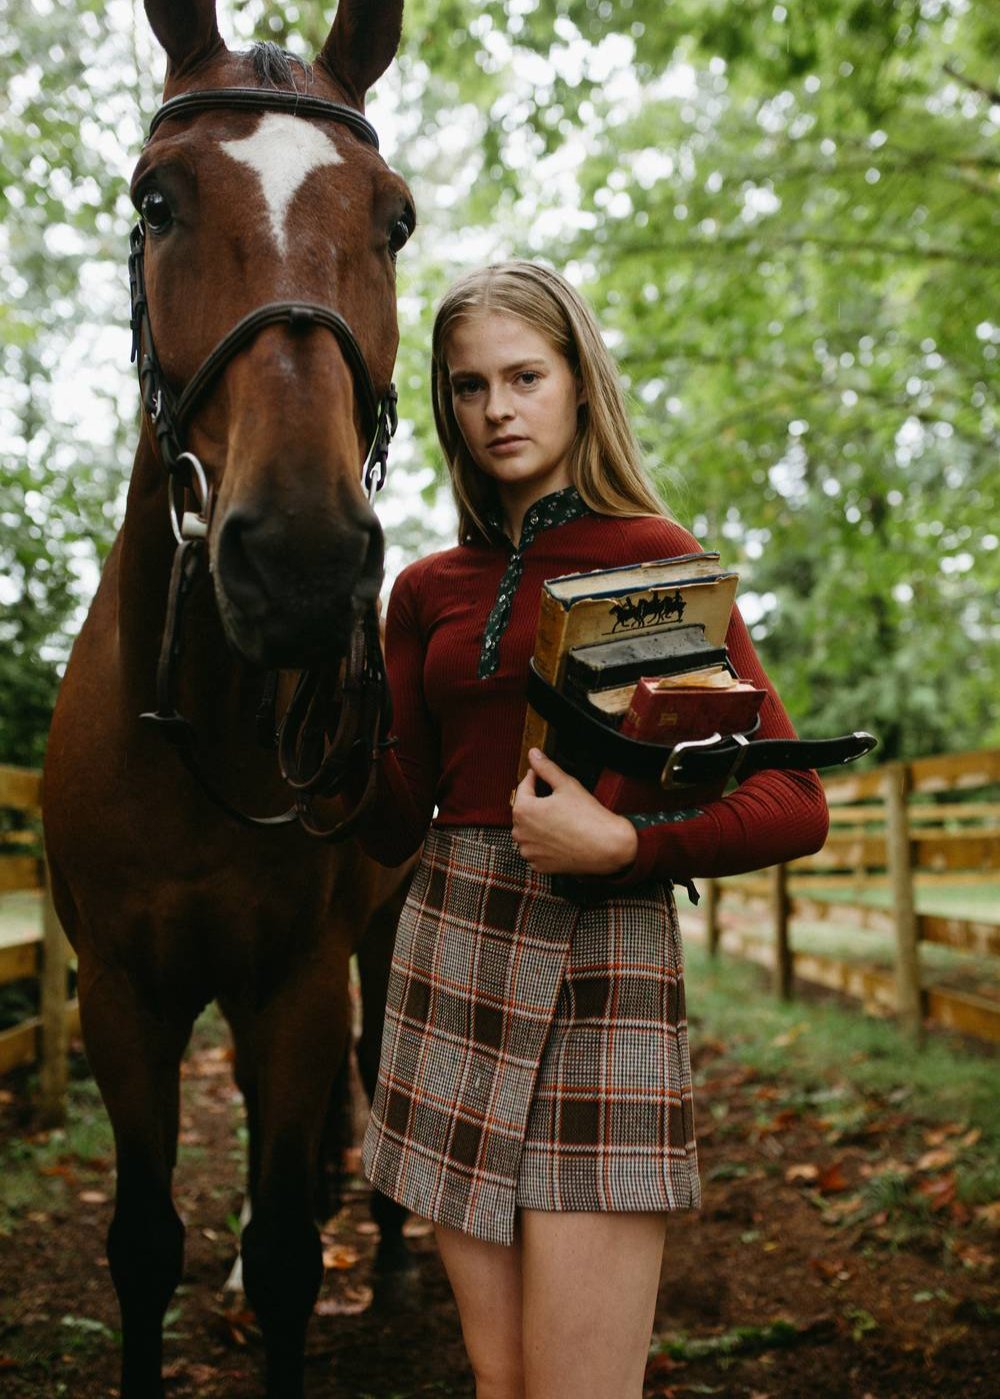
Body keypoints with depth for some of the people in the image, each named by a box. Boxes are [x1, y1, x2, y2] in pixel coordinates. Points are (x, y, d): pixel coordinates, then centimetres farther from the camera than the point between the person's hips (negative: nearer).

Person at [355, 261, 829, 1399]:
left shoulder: (656, 558, -2)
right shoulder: (429, 590, 11)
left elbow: (795, 805, -7)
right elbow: (393, 827, 8)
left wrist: (622, 844, -20)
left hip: (601, 961, -4)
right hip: (452, 950, 5)